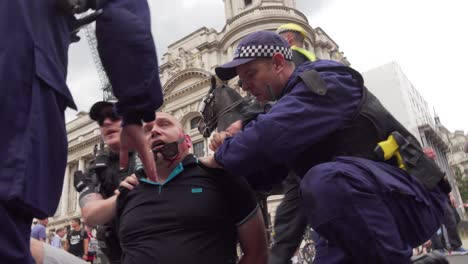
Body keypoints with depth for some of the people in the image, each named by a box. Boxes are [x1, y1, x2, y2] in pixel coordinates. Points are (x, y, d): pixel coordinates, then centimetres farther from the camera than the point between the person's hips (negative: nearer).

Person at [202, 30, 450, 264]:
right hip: (357, 213, 9)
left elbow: (271, 134, -28)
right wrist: (232, 147, -3)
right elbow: (269, 172, 14)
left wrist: (220, 158, -11)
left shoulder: (324, 80, -13)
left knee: (326, 181, -37)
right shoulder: (288, 101, 14)